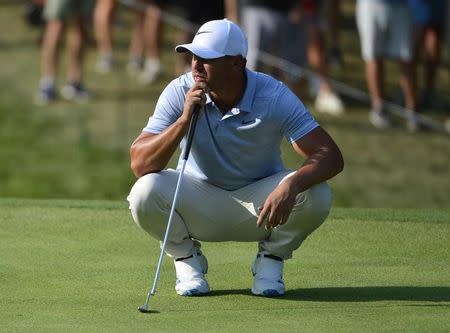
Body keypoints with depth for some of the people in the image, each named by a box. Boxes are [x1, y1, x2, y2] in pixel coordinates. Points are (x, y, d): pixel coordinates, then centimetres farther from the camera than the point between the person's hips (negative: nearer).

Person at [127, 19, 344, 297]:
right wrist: (185, 119, -36)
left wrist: (291, 185, -47)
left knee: (316, 194, -30)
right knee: (145, 192, -29)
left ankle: (271, 258, 1)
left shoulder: (274, 96, -21)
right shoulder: (179, 93, -17)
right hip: (200, 206, 1)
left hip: (259, 204, 0)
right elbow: (140, 165, -23)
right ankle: (187, 259, 1)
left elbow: (331, 157, -27)